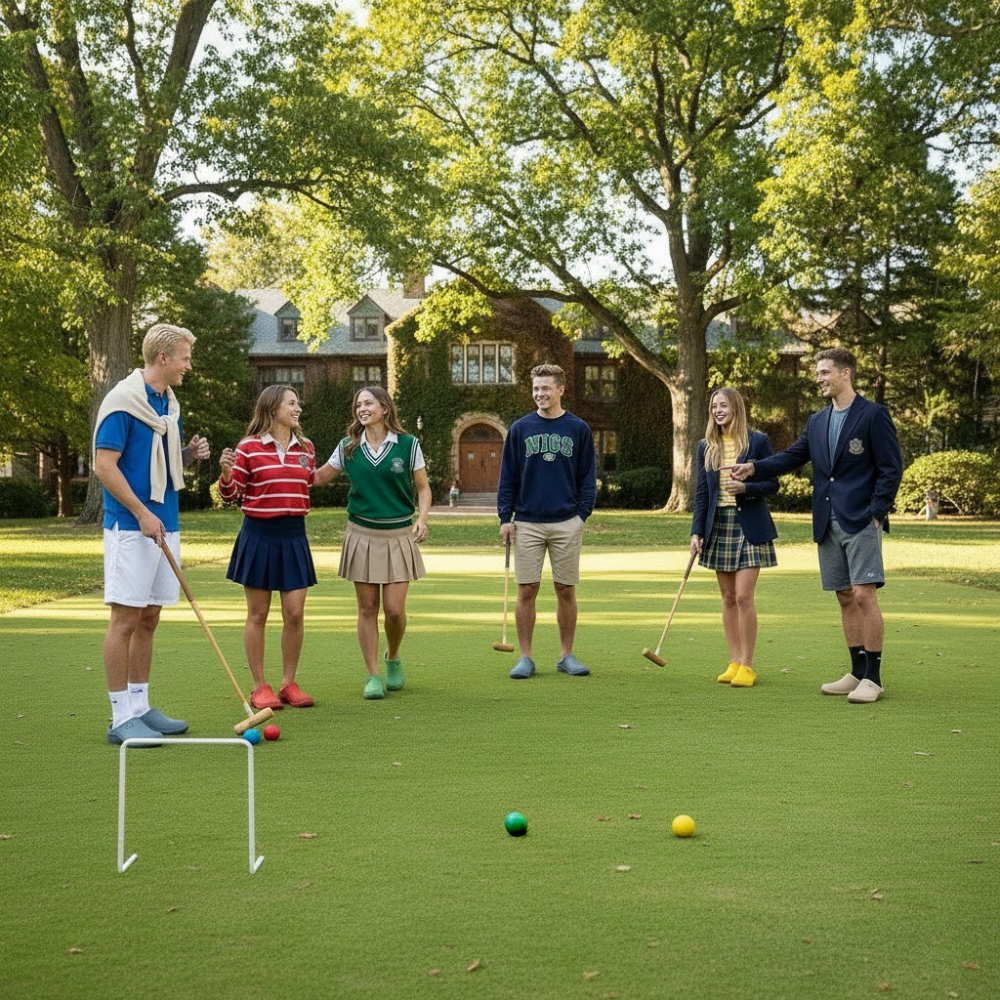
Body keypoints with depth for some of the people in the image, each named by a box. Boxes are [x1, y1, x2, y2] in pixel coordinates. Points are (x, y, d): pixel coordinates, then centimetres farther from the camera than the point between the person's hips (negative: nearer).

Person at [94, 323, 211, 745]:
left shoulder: (169, 404, 15)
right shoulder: (123, 402, -11)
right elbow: (104, 465, -15)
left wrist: (190, 454, 4)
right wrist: (142, 513, -18)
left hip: (165, 526, 9)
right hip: (131, 528, -8)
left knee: (149, 619, 12)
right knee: (126, 618, -5)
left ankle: (140, 707, 20)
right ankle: (121, 717, 1)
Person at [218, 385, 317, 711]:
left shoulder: (306, 447, 8)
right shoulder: (249, 447, -6)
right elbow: (231, 495, -4)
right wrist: (226, 473, -20)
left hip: (294, 535, 4)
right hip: (259, 534, -4)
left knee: (294, 614, 1)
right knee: (258, 614, 4)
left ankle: (288, 683, 16)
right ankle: (259, 687, 14)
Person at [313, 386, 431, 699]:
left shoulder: (408, 444, -1)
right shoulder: (348, 447, 4)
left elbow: (423, 487, 3)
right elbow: (319, 477, 12)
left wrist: (421, 519, -12)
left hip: (398, 535, -1)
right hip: (362, 535, 2)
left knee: (394, 608, -4)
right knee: (367, 608, 2)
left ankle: (393, 658, 25)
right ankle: (373, 675, 12)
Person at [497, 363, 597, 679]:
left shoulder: (578, 429, 5)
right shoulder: (520, 429, 5)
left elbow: (587, 477, 7)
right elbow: (508, 476, 7)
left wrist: (583, 513, -3)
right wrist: (505, 517, 0)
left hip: (567, 524, 0)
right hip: (527, 523, 0)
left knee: (566, 591, 5)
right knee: (526, 590, 1)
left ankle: (567, 655, 15)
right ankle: (525, 657, 9)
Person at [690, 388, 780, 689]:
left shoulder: (758, 441, -2)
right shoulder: (706, 446, 10)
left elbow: (773, 484, -1)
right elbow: (701, 492, 9)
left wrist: (745, 488, -19)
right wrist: (696, 531, 2)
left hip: (749, 525, -4)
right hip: (718, 526, 4)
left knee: (743, 596, -9)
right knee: (728, 598, 7)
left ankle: (747, 664, 1)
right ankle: (734, 662, 13)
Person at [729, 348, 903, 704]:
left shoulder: (874, 415, -4)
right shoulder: (817, 421, 17)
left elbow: (891, 468, -6)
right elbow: (792, 457, 14)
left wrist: (876, 513, -13)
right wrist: (753, 468, -2)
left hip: (861, 521, -7)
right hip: (828, 524, 7)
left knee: (864, 595, -11)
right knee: (846, 598, 10)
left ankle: (873, 678, -4)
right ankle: (857, 672, 18)